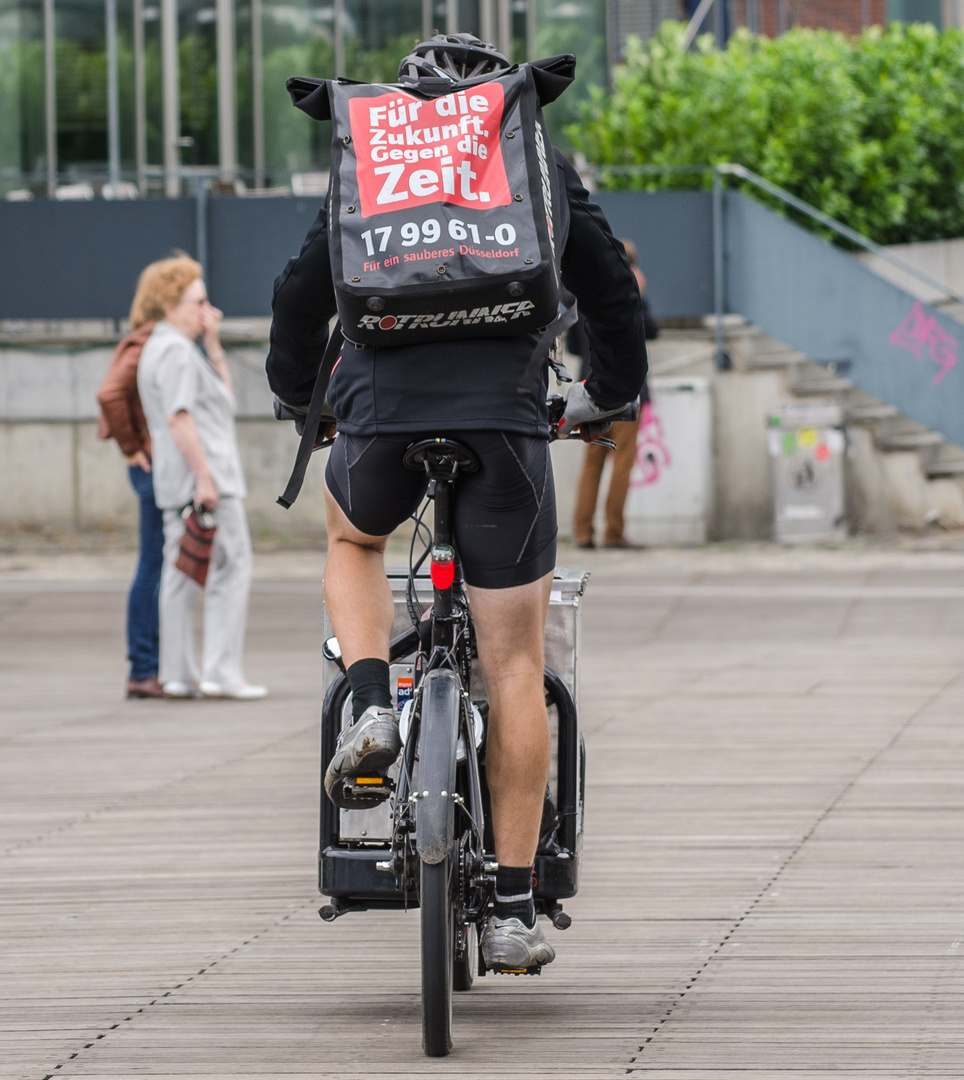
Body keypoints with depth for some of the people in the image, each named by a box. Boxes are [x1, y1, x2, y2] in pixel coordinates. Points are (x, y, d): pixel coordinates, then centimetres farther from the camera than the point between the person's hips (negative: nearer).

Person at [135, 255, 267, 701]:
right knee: (231, 569, -7)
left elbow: (221, 394, 26)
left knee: (179, 575, 8)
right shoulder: (177, 351, -12)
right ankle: (221, 672, -11)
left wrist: (213, 345, 17)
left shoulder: (158, 349, 21)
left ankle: (178, 674, 9)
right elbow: (179, 418, -21)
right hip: (204, 475, -10)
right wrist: (204, 477, -23)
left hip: (176, 482, 10)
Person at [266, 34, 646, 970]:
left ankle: (371, 708, 9)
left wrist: (295, 390, 39)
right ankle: (513, 909, 4)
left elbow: (303, 288, 21)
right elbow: (612, 292, 21)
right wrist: (608, 395, 39)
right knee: (514, 666, 5)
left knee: (352, 540, 35)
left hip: (382, 415, 1)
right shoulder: (545, 171, 17)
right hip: (504, 421, -1)